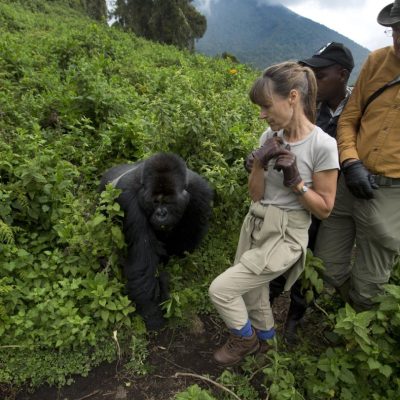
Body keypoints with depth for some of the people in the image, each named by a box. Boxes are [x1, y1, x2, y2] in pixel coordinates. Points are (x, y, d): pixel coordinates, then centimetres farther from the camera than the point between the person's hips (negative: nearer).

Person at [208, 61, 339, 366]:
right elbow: (255, 195, 1)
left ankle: (245, 339, 26)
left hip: (285, 237, -5)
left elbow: (324, 209, -8)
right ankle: (264, 337, 52)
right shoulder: (271, 137, 0)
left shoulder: (322, 145, -17)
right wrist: (260, 163, -16)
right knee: (252, 293, 19)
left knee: (220, 290, -6)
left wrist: (295, 181, -21)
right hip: (255, 226, 6)